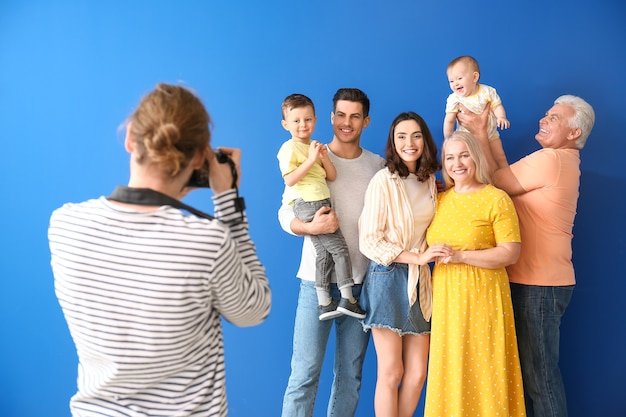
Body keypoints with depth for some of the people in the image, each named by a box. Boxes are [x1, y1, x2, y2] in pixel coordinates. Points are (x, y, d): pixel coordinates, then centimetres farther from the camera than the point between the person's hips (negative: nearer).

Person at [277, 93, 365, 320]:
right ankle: (347, 298, -1)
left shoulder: (316, 147, 19)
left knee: (324, 252, 6)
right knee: (340, 249, -7)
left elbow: (332, 176, 14)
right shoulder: (289, 148, -5)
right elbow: (290, 180, -15)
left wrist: (324, 157, -4)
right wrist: (311, 160, -18)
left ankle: (324, 302, 12)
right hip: (306, 204, -8)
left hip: (321, 203, 8)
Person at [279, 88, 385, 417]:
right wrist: (310, 226, -23)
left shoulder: (378, 166, 7)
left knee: (351, 374, 12)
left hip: (363, 281, 3)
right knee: (305, 372, -3)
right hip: (318, 279, -3)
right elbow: (285, 214, -4)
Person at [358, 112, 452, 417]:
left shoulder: (430, 181, 9)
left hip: (419, 282, 6)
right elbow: (368, 242, -13)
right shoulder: (383, 180, -10)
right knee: (391, 373, 1)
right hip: (388, 279, -6)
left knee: (417, 373, 7)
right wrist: (418, 258, -17)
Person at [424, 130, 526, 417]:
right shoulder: (439, 199, 10)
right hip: (446, 296, 5)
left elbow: (510, 253, -12)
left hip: (481, 295, -5)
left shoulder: (496, 199, -7)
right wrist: (431, 254, 3)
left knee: (483, 370, 3)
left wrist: (460, 256, -17)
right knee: (448, 371, 11)